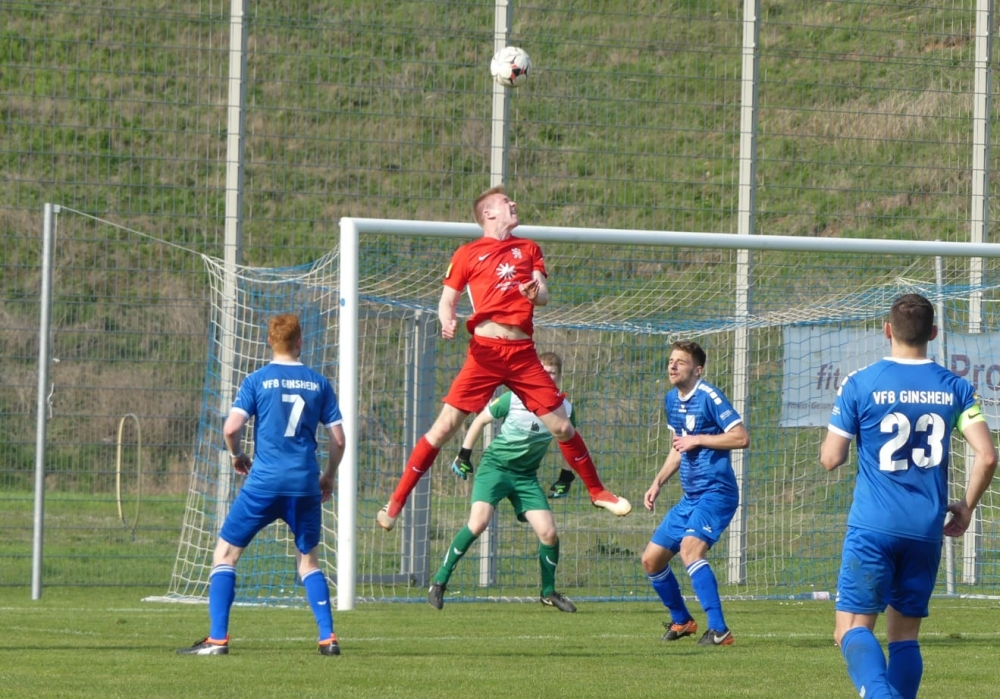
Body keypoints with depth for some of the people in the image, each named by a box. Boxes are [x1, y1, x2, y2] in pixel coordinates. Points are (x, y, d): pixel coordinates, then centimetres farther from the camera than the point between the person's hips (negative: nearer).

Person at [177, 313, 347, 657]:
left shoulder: (257, 380, 0)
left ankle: (217, 638, -3)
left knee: (226, 552, 7)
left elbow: (231, 427, -10)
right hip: (305, 485, 3)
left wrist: (237, 455, 11)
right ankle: (328, 638, 8)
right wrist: (328, 477, 22)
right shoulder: (319, 383, 7)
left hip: (264, 484, -3)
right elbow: (338, 439, 6)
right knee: (308, 560, 19)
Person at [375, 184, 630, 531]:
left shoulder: (528, 249, 18)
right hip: (485, 350, -3)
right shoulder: (468, 254, 8)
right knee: (445, 426, -8)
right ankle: (397, 500, -2)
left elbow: (543, 296, 10)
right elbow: (448, 300, 9)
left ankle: (597, 491, 21)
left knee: (561, 425, 3)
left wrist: (536, 291, -14)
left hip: (523, 352, 3)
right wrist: (448, 321, -14)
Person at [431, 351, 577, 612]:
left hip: (526, 476, 4)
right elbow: (480, 420, 2)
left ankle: (549, 592, 16)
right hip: (495, 465, -4)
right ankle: (439, 584, -14)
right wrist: (464, 455, 3)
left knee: (548, 532, -7)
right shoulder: (513, 400, -13)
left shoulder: (564, 409, -4)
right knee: (478, 523, -23)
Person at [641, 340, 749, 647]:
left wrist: (697, 439, -18)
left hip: (716, 492, -9)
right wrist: (658, 483, 15)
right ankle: (681, 621, 32)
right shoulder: (671, 400, 12)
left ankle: (719, 630, -30)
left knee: (690, 547, -30)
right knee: (651, 559, 11)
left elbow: (741, 437, -19)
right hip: (689, 496, 9)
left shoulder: (709, 397, -13)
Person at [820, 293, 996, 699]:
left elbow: (830, 459, -4)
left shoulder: (860, 385, -4)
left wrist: (834, 436, 20)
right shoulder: (955, 388, 3)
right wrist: (966, 508, 11)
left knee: (853, 627, -4)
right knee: (905, 634, 13)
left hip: (873, 527, -3)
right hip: (927, 529, 3)